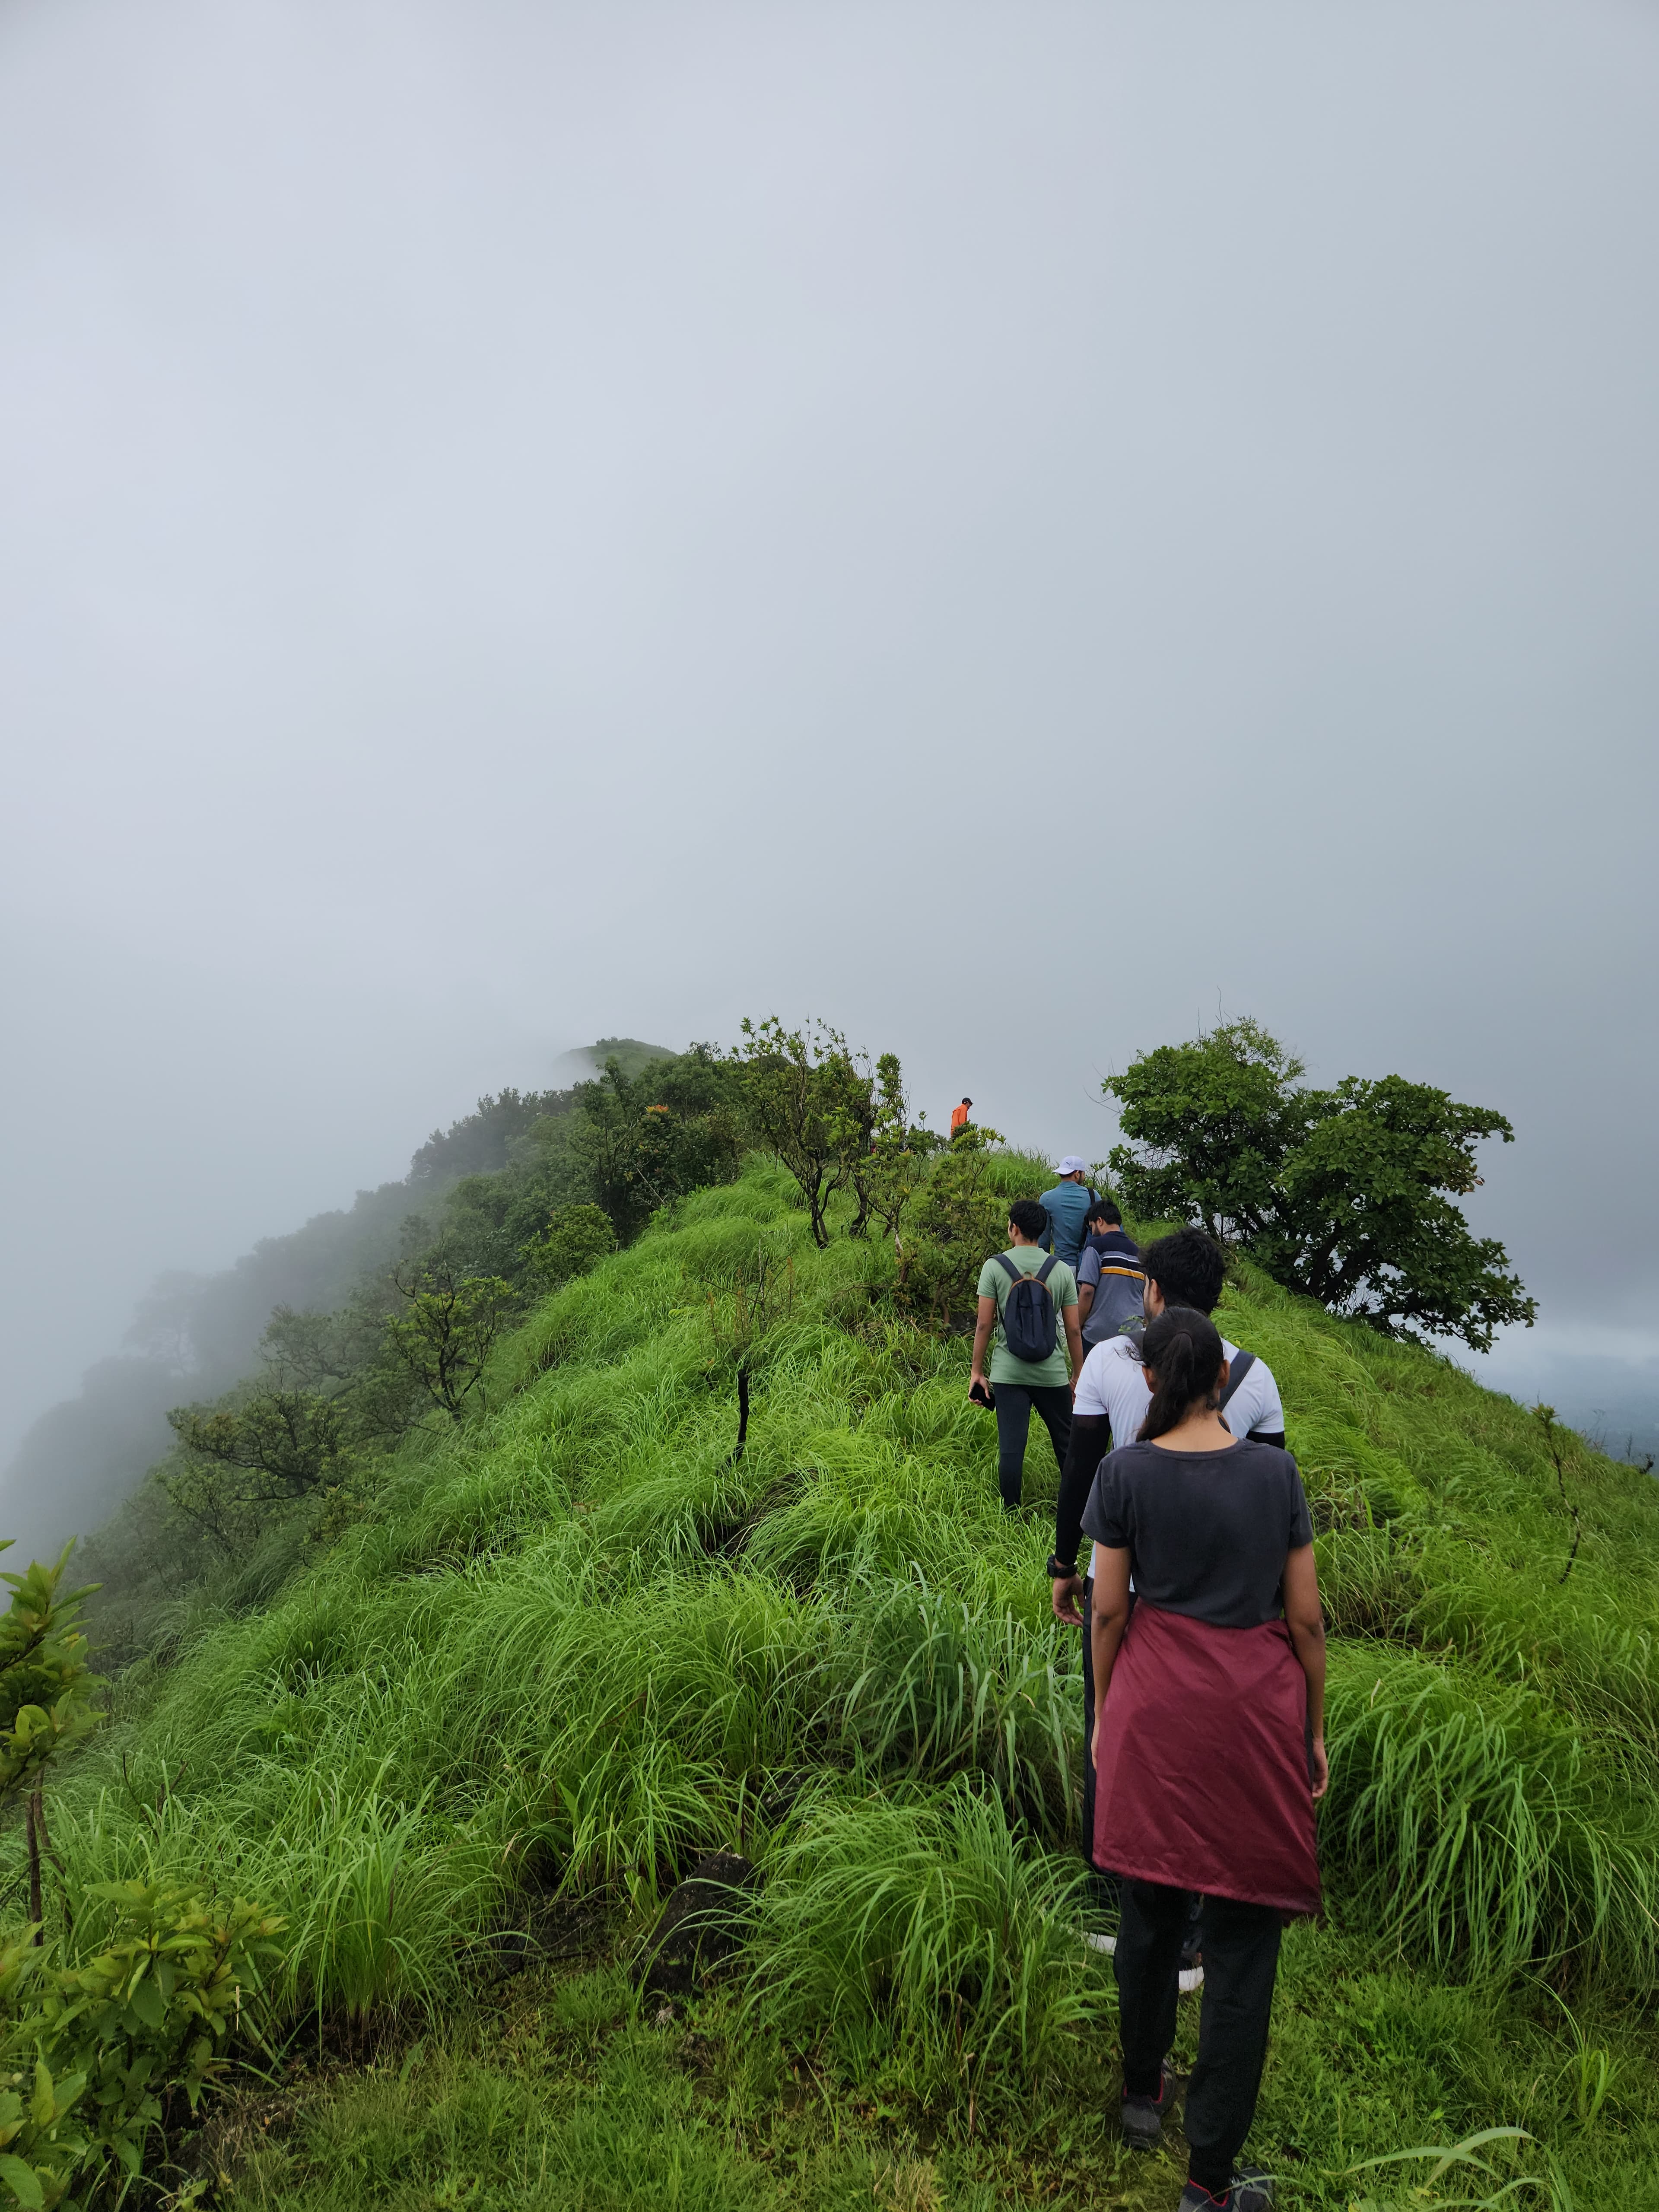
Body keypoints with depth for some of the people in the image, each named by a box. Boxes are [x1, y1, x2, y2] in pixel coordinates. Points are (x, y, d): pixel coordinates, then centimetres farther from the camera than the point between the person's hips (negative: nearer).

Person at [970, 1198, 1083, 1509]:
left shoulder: (994, 1267, -4)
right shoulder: (1062, 1270, 1)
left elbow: (984, 1324, -6)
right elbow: (1073, 1330, 2)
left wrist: (977, 1372, 2)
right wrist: (1078, 1376, 12)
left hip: (1008, 1374, -1)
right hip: (1053, 1374, 2)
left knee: (1010, 1448, 3)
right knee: (1067, 1445, 15)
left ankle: (1012, 1516, 11)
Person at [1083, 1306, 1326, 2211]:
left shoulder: (1126, 1471, -9)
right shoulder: (1275, 1470, -7)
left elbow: (1108, 1609, -4)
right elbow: (1306, 1618, -2)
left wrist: (1104, 1713, 9)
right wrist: (1314, 1730, 10)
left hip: (1155, 1704, 1)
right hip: (1257, 1708, -1)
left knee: (1150, 1909, 20)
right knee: (1242, 1939, 10)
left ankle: (1143, 2091, 40)